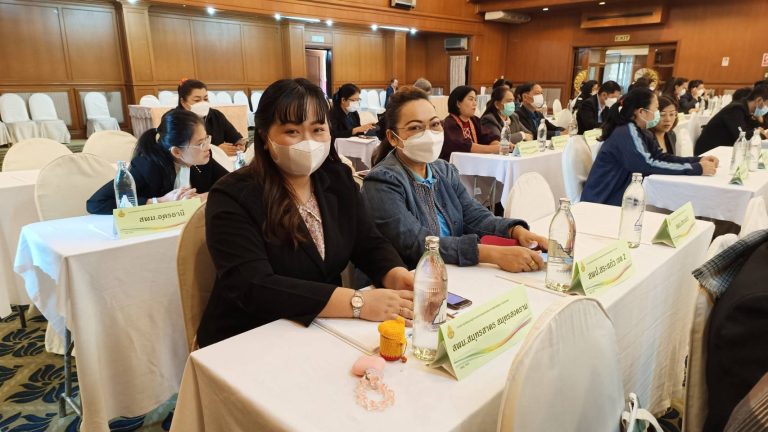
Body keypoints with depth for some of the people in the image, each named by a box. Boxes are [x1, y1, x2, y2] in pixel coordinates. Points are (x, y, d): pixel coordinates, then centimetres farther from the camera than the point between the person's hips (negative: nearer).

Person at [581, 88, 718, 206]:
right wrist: (697, 169, -23)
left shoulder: (640, 133, 10)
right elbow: (648, 165, -26)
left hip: (617, 198, 9)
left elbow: (662, 157, 5)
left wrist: (698, 161, -7)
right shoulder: (627, 132, -19)